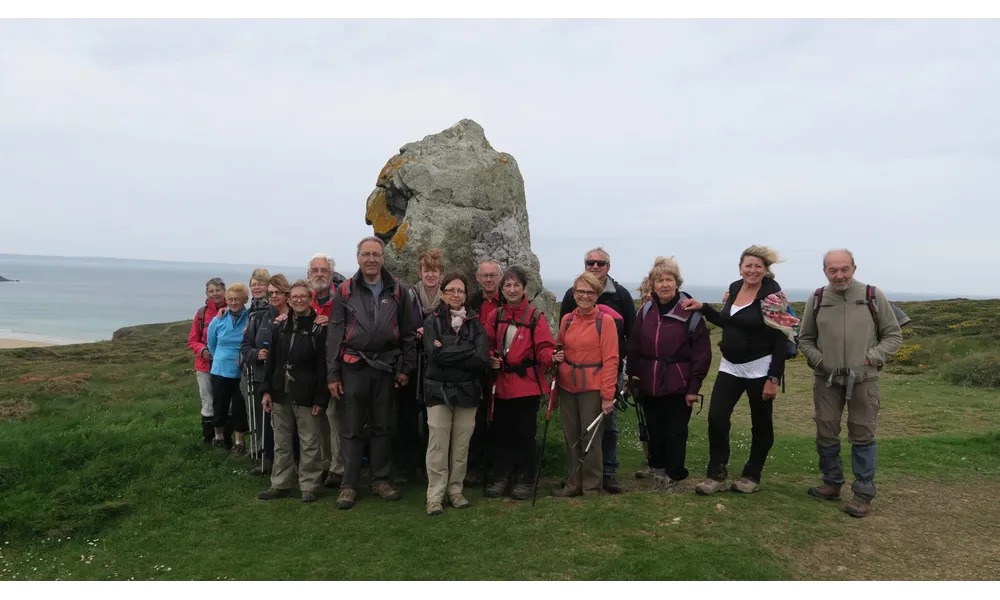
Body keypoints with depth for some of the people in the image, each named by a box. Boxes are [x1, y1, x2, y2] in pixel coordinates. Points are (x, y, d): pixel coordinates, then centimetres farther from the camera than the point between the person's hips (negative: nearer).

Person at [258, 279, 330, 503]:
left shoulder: (319, 328, -7)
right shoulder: (280, 325, 8)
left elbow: (323, 366, -10)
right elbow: (271, 360, 10)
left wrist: (320, 399, -14)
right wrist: (266, 390, 4)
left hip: (307, 396, -5)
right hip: (281, 393, 5)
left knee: (309, 444, 3)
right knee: (281, 443, 14)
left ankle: (309, 486, 14)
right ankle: (280, 484, 25)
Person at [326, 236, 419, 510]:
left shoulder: (398, 291, 4)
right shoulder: (345, 291, 2)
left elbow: (408, 333, 6)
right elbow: (335, 335, 0)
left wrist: (406, 369, 1)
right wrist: (332, 374, -4)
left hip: (386, 367, 1)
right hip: (353, 367, -1)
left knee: (383, 427, 10)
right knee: (351, 429, 4)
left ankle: (380, 480, 22)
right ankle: (349, 485, 13)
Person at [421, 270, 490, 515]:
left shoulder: (475, 323, 5)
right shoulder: (432, 321, 1)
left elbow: (482, 360, -8)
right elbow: (434, 354, -15)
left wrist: (448, 353, -11)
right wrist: (467, 352, -13)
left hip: (468, 391, 2)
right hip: (439, 390, -2)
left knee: (461, 445, 6)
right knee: (438, 445, -4)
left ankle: (455, 490, 20)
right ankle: (435, 496, 4)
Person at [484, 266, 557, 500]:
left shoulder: (536, 317, -5)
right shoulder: (494, 317, 7)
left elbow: (544, 347, -11)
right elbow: (488, 346, 10)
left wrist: (552, 357, -32)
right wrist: (490, 358, -10)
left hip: (527, 384, -3)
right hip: (501, 384, 4)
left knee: (524, 433, 4)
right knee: (500, 432, 10)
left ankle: (524, 481, 18)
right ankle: (502, 478, 23)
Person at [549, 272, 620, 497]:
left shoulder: (605, 321, -8)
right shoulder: (566, 320, 8)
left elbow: (611, 360, -11)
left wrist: (608, 395, -14)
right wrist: (557, 357, -4)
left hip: (592, 387, -5)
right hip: (567, 386, 5)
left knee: (590, 437, 3)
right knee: (571, 436, 12)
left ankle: (592, 486, 17)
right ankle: (573, 483, 25)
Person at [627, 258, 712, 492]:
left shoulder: (690, 312, -8)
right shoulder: (645, 311, 5)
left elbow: (702, 352, -8)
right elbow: (634, 348, 7)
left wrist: (694, 386, -10)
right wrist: (633, 380, 4)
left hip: (678, 385, -4)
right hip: (649, 384, 4)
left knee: (675, 432, 4)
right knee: (654, 431, 13)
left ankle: (674, 476, 19)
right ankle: (658, 469, 31)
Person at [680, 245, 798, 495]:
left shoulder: (772, 296, -13)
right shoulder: (734, 288, 5)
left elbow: (780, 341, -14)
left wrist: (773, 378, -18)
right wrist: (703, 308, 7)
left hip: (759, 369, -5)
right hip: (730, 367, 6)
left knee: (761, 425, 9)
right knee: (716, 418, -2)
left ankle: (751, 476, 25)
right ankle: (716, 475, 10)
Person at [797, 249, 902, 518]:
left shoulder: (873, 296, -4)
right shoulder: (817, 299, 2)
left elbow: (893, 336, 2)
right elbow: (805, 339, 12)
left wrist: (871, 358, -10)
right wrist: (818, 360, -4)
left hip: (863, 380, -2)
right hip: (827, 380, 2)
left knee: (862, 436, 3)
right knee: (826, 434, 9)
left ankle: (864, 493, 14)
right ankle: (832, 483, 27)